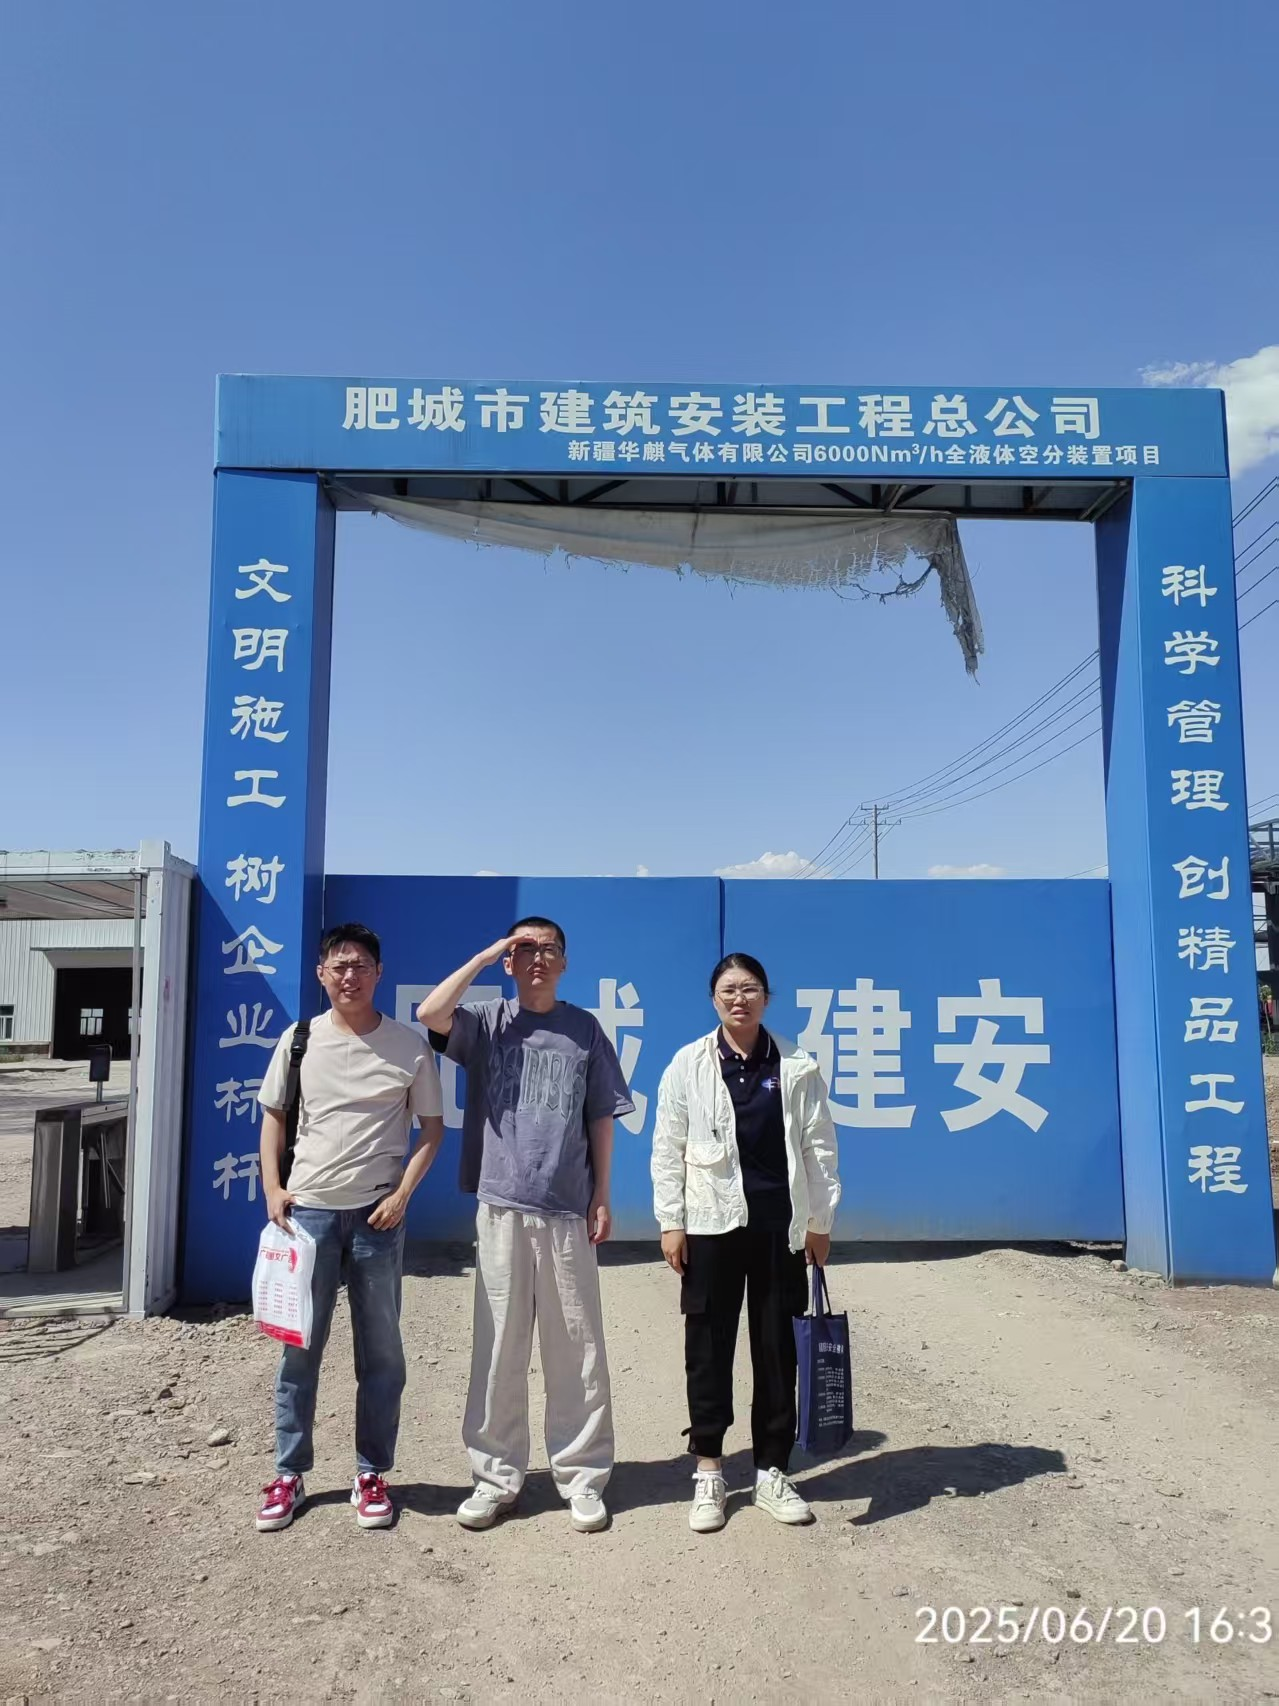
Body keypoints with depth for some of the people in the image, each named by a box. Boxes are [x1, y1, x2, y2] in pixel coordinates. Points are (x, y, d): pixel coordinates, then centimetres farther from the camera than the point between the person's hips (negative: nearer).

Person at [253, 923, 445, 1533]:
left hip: (377, 1214, -1)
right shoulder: (300, 1039, 2)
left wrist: (402, 1194, -8)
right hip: (308, 1209, 1)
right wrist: (273, 1189, 0)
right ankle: (289, 1474, 25)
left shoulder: (409, 1046, -3)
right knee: (299, 1346, 9)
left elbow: (431, 1129, 3)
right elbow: (273, 1115, 11)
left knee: (380, 1350, 8)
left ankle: (371, 1474, 23)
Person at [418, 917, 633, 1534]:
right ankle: (496, 1475, 20)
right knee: (499, 1346, 6)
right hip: (501, 1207, 0)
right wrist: (485, 956, -9)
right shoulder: (487, 1022, 4)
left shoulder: (584, 1029, 7)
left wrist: (601, 1196, 4)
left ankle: (581, 1476, 18)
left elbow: (601, 1119, 9)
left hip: (568, 1211, 1)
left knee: (576, 1348, 6)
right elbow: (429, 1014, -16)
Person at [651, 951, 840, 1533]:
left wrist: (820, 1220, 4)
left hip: (779, 1223, 1)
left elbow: (818, 1145, 4)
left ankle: (772, 1472, 24)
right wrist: (670, 1222, -4)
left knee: (776, 1346, 9)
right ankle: (708, 1474, 21)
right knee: (709, 1346, 7)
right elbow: (669, 1148, 0)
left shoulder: (797, 1066, 1)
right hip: (712, 1222, -1)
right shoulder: (689, 1064, -1)